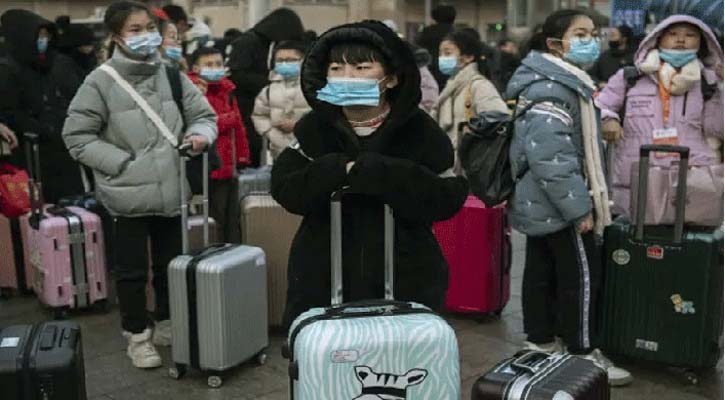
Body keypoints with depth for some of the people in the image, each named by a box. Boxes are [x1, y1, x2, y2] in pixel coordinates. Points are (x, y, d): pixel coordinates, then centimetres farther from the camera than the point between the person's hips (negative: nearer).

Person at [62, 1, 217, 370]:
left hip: (171, 191, 4)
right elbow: (77, 135, -8)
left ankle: (167, 325, 37)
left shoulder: (171, 75, 2)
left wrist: (200, 134, -13)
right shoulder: (101, 81, -10)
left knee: (171, 264, 18)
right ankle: (137, 335, 26)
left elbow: (203, 114, 9)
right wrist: (121, 163, -13)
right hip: (128, 195, -4)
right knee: (132, 270, 9)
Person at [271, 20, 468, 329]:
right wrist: (336, 172, -23)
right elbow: (285, 189, -5)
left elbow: (448, 198, -12)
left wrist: (379, 173, -23)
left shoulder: (420, 130, -5)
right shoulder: (313, 128, 1)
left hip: (406, 280, -1)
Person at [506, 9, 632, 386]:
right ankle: (582, 354, 9)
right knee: (581, 274, -2)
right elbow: (550, 156, -29)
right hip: (557, 204, -11)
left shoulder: (564, 82, 15)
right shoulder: (550, 89, -21)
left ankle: (541, 342, 26)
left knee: (541, 271, 15)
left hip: (541, 202, 11)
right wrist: (579, 207, -25)